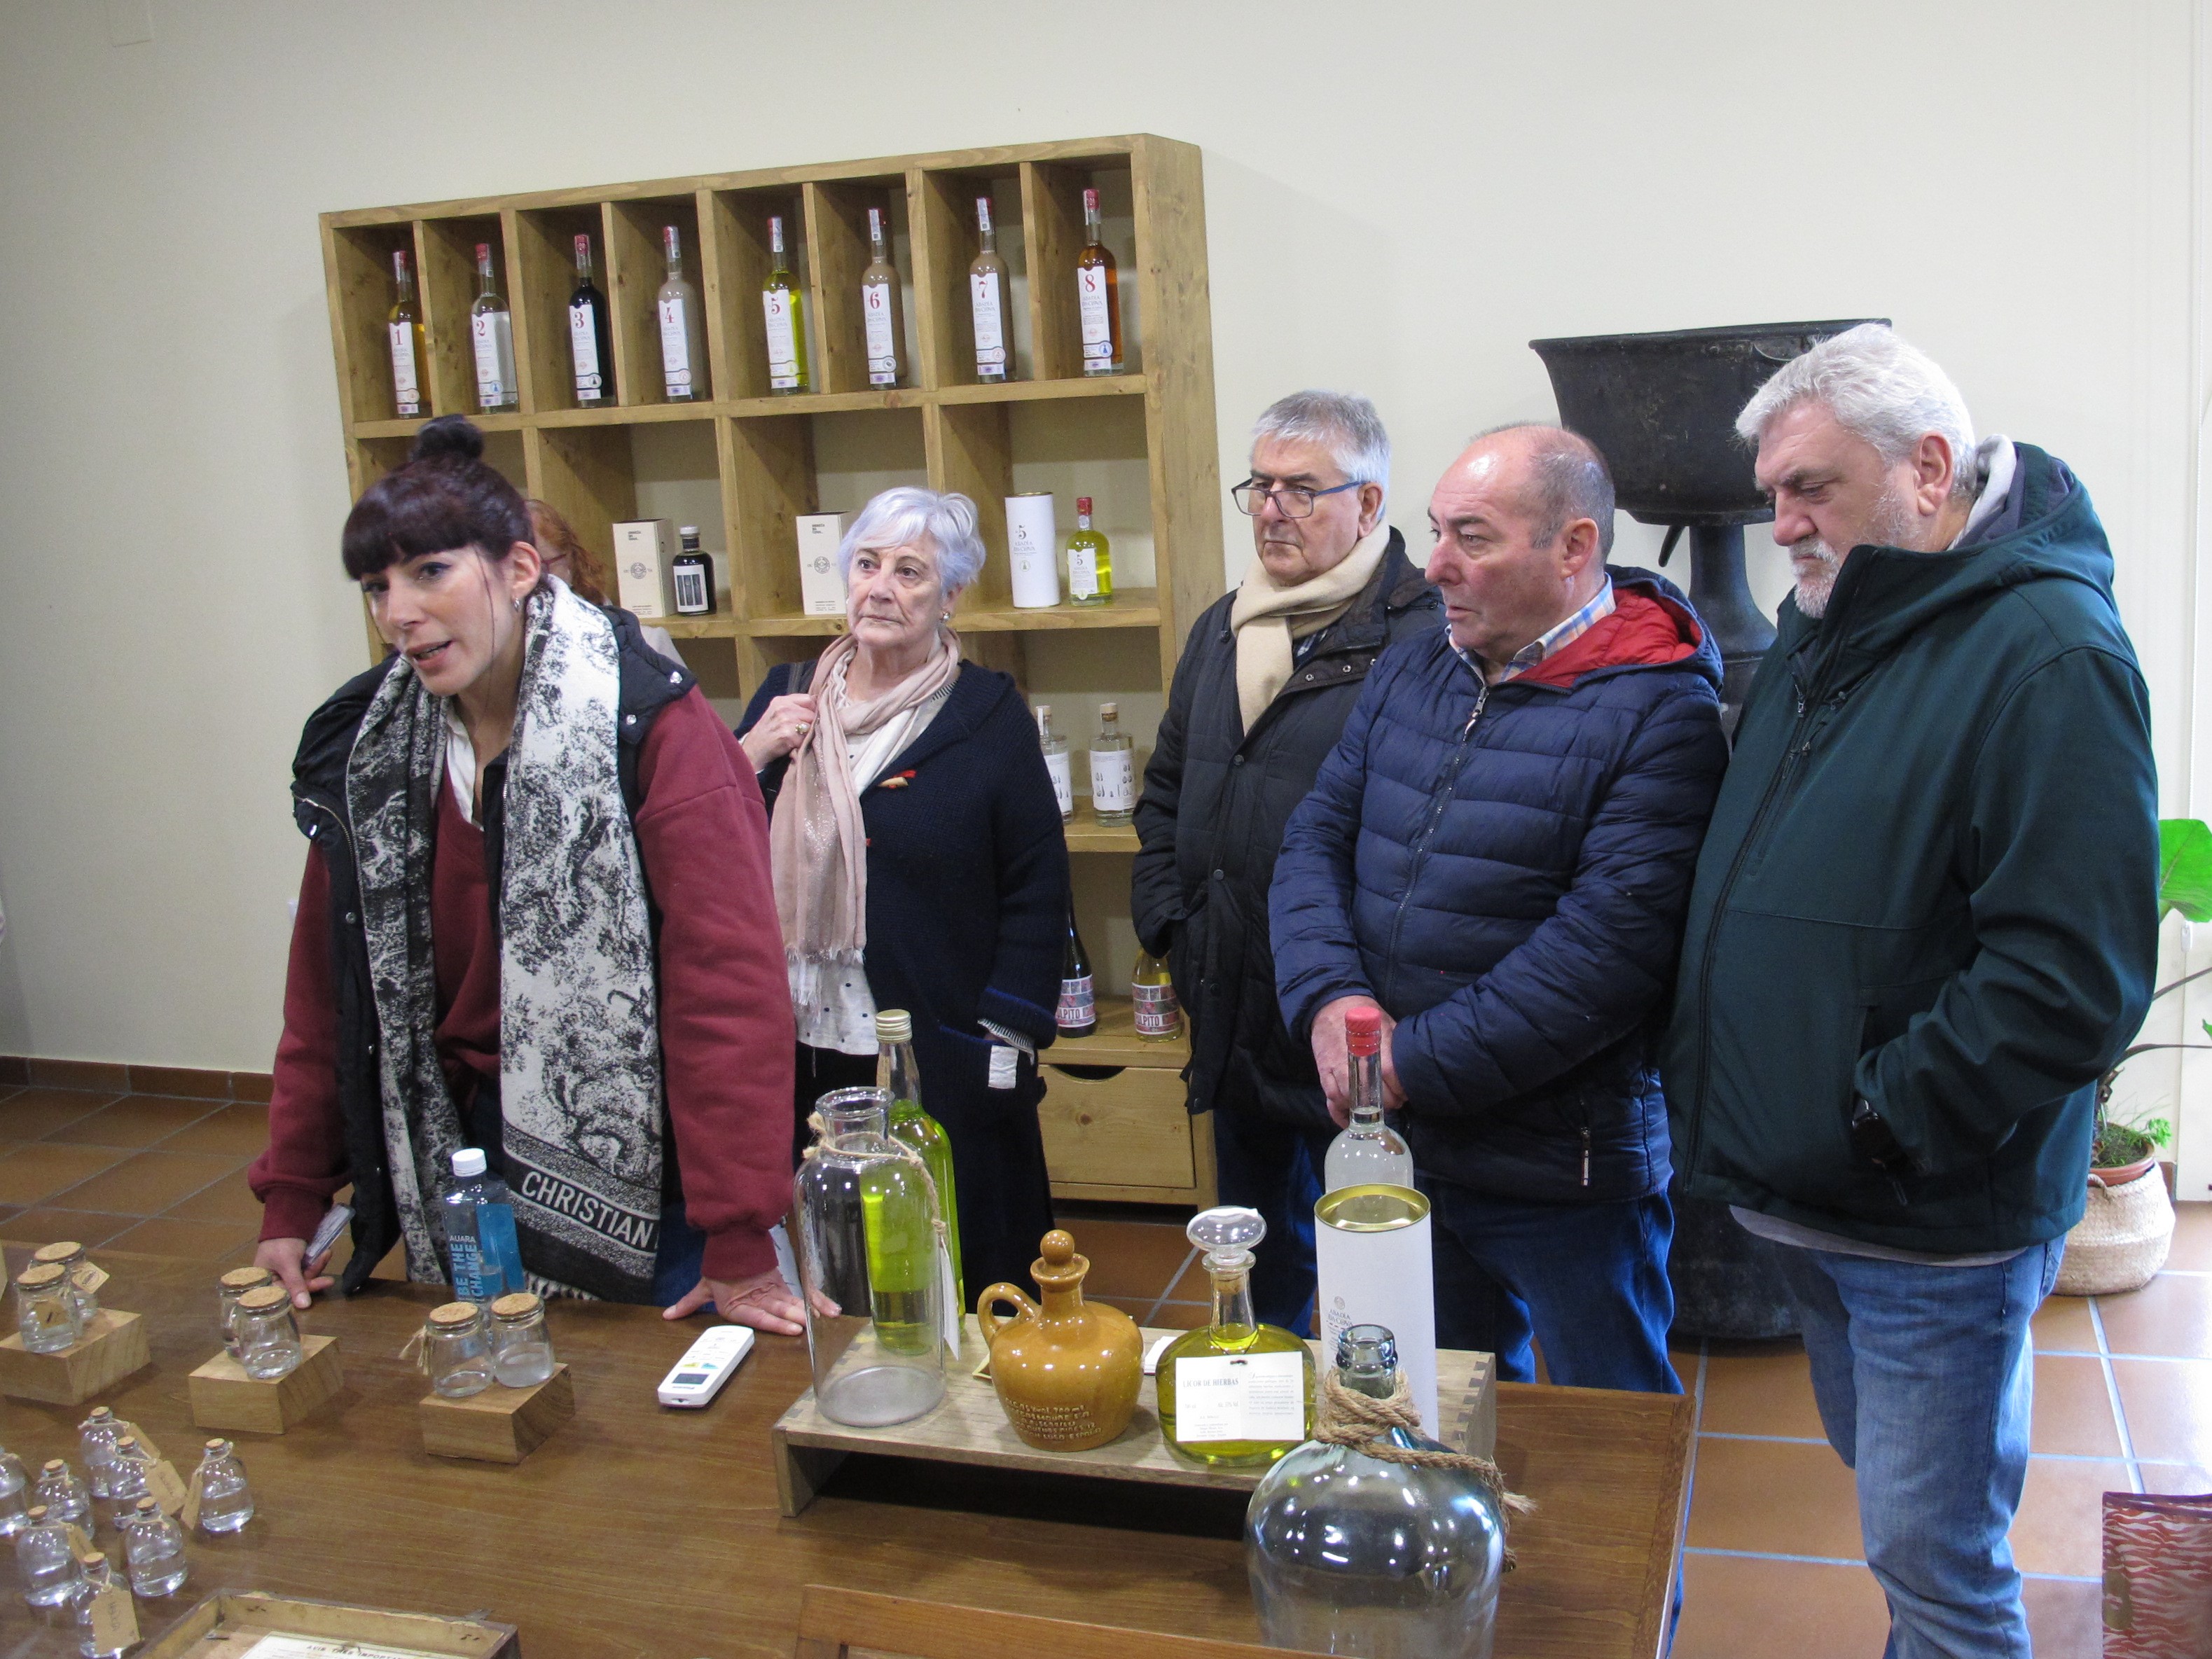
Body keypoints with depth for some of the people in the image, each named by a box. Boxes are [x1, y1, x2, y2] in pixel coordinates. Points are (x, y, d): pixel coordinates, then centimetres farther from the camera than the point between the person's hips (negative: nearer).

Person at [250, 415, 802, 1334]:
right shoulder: (364, 749, 2)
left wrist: (740, 1243, -21)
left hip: (640, 1170, -5)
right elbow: (327, 990, 9)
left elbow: (729, 981, -20)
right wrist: (289, 1203, 7)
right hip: (464, 1156, 5)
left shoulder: (649, 725, -17)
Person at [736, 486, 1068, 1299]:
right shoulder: (789, 695, 10)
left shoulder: (987, 714, -2)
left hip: (945, 1067, -3)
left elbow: (1036, 889, -4)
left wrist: (1007, 1041, -8)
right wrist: (751, 756, -6)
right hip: (800, 1057, 4)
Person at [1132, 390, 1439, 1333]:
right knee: (1263, 1286, 24)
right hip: (1235, 1032, 8)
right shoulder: (1220, 630, 13)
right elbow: (1166, 791, 22)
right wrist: (1166, 920, 10)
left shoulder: (1424, 635, -15)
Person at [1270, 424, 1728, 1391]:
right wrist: (1330, 999, -14)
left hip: (1565, 1172, -6)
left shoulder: (1658, 716, -16)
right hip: (1397, 1151, 6)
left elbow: (1611, 941, -24)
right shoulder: (1412, 673, 7)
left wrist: (1416, 1062, -22)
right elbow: (1317, 840, 5)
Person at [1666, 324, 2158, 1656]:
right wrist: (1716, 1083, 8)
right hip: (1811, 1200, 9)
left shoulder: (2047, 652, -19)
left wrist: (1886, 1120, -20)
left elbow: (2076, 972, -25)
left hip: (1941, 1223, -8)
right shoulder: (1825, 633, 9)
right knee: (1884, 1473, 24)